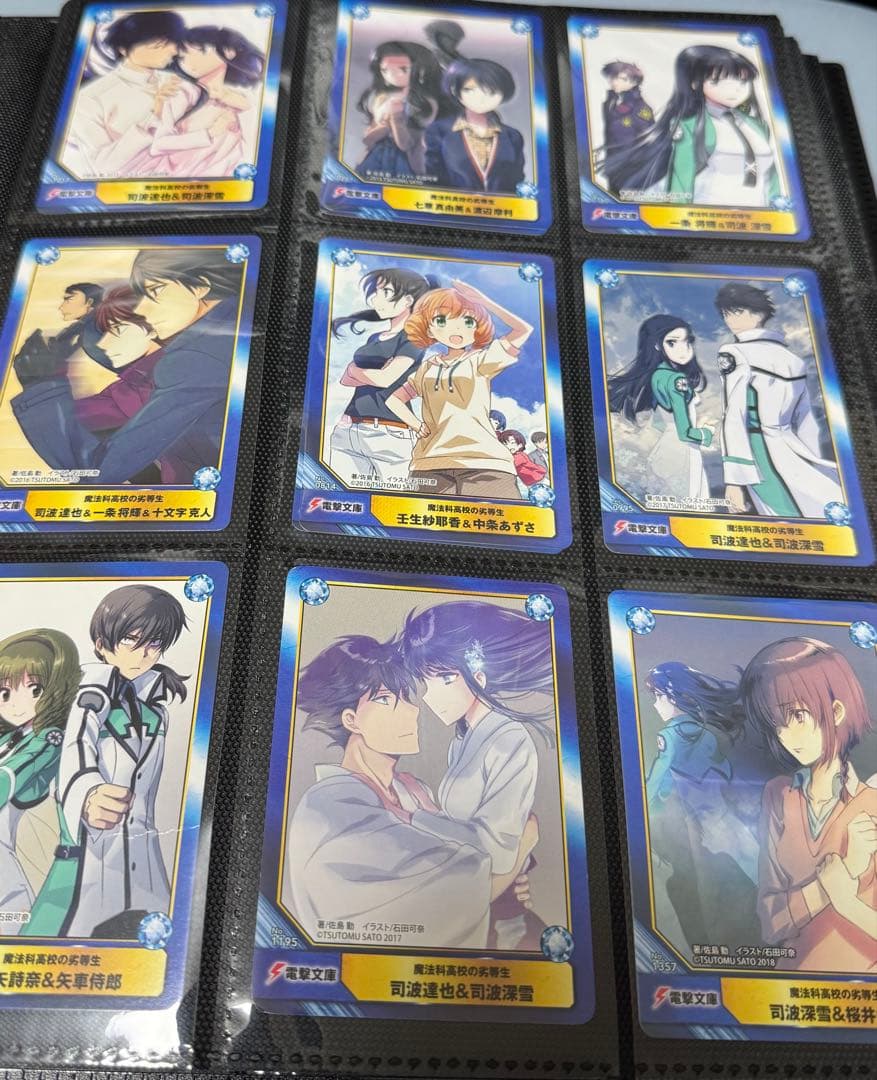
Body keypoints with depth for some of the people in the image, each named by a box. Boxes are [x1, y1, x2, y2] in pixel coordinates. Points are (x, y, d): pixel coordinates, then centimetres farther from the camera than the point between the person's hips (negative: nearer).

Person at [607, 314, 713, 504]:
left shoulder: (656, 374, 5)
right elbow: (685, 433, -20)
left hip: (664, 450, 9)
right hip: (681, 454, -9)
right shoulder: (677, 380, -20)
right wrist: (707, 433, 0)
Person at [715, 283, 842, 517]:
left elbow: (734, 418, -14)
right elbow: (806, 421, 15)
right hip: (792, 451, 6)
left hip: (760, 454, -6)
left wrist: (734, 479, -16)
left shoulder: (734, 355, -6)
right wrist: (813, 467, 21)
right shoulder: (791, 357, 12)